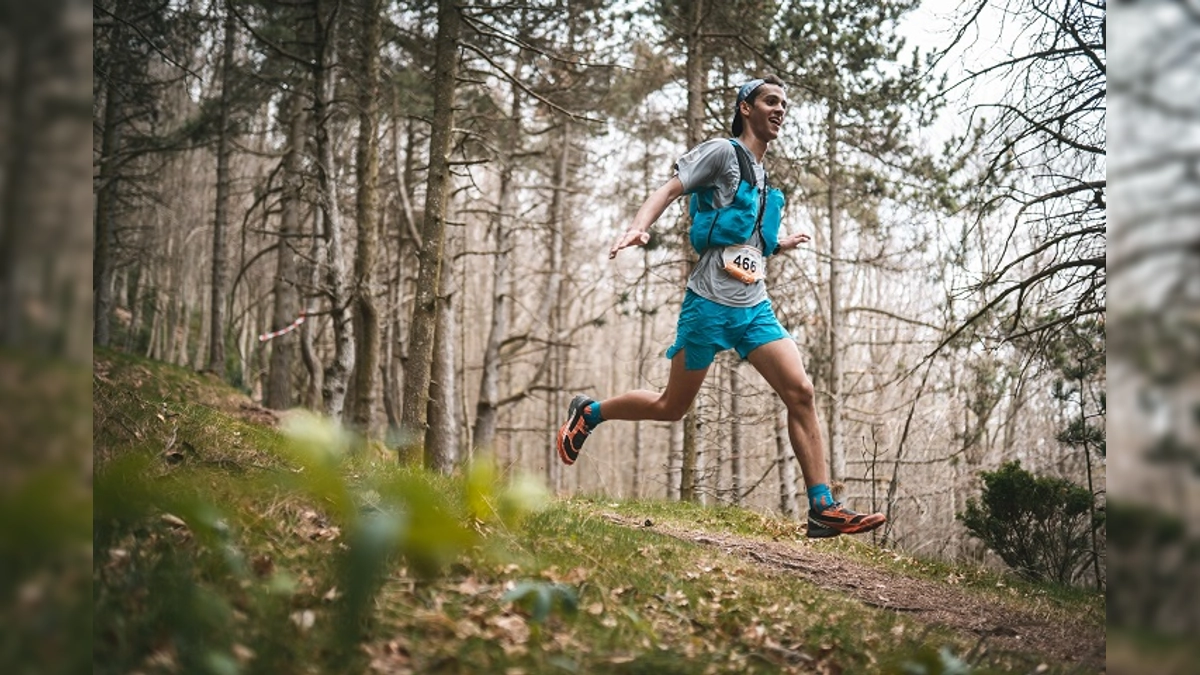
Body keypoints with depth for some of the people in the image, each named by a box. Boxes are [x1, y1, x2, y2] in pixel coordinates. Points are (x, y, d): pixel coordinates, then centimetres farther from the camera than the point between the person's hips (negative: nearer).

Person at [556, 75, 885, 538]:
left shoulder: (761, 174, 21)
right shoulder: (722, 152, -2)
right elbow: (669, 189, -13)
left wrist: (778, 246, 24)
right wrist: (638, 228, -29)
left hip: (755, 308, 7)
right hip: (710, 305, -7)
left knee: (801, 392, -9)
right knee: (672, 407, 3)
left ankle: (822, 508, -8)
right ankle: (588, 412, 27)